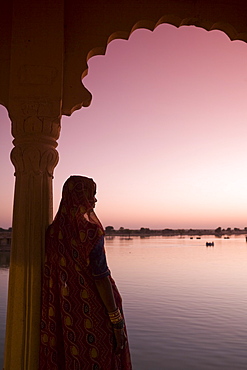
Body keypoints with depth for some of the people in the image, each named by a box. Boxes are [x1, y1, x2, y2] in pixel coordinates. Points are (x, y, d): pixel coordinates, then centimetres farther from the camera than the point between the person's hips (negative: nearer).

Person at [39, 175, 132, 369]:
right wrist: (117, 322, -15)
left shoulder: (54, 231, 1)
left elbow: (50, 275, 6)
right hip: (93, 313, -6)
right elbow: (101, 278, -21)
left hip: (65, 313, 7)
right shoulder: (90, 232, -19)